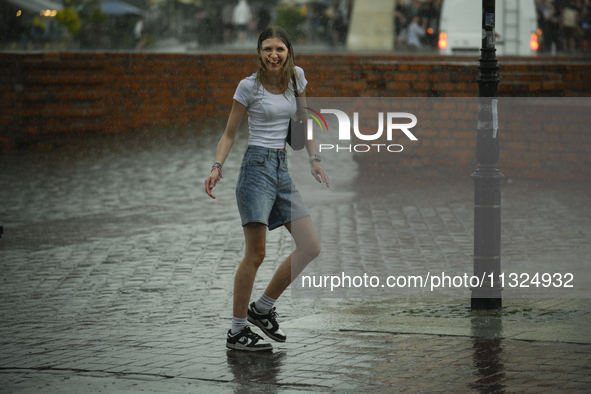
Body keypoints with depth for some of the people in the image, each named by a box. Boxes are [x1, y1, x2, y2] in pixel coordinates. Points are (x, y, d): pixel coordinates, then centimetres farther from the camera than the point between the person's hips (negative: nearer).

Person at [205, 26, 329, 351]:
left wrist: (314, 160, 11)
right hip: (258, 166, -6)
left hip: (286, 169, 6)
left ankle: (262, 307, 13)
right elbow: (229, 133, 0)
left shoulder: (296, 76, 9)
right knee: (255, 254, -11)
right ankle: (237, 331, -3)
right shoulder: (249, 86, -4)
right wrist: (217, 167, -14)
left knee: (310, 247, -1)